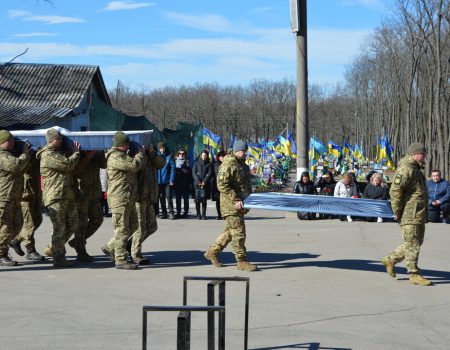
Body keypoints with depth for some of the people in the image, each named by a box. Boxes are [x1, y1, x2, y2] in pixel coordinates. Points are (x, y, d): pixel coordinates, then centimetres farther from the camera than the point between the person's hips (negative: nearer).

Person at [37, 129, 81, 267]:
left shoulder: (60, 153, 20)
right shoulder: (48, 155, -11)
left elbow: (74, 167, 27)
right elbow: (69, 164, -18)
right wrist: (76, 152, -2)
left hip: (68, 196, 9)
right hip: (55, 197, -9)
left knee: (72, 225, 12)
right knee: (59, 227, -6)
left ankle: (52, 249, 23)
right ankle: (59, 258, -1)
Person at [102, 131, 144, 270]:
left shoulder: (123, 155, 18)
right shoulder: (115, 158, -15)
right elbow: (134, 165, -22)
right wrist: (140, 153, -5)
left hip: (129, 198, 10)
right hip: (119, 198, -10)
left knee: (133, 225, 15)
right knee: (122, 229, -6)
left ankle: (110, 248, 24)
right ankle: (120, 260, 0)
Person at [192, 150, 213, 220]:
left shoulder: (209, 164, 11)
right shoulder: (196, 163, 12)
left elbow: (210, 173, 2)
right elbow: (194, 173, 3)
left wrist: (204, 181, -11)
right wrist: (198, 181, -10)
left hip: (206, 184, 0)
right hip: (197, 184, 0)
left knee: (204, 200, -3)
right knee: (197, 199, -6)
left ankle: (203, 215, 0)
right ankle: (198, 214, -1)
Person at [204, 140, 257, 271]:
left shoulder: (242, 164, 17)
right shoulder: (228, 165, -15)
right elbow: (222, 185, -22)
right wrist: (236, 200, -25)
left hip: (240, 205, 10)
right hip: (231, 205, -10)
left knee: (230, 231, 16)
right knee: (238, 233, -7)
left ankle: (212, 252, 28)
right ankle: (242, 261, -1)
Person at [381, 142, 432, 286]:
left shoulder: (416, 169, 20)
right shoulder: (405, 169, -14)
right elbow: (395, 190, -21)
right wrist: (397, 212, -18)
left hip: (419, 215, 10)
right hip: (410, 215, -10)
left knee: (417, 242, 16)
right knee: (412, 245, -4)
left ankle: (390, 259, 25)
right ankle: (414, 275, 3)